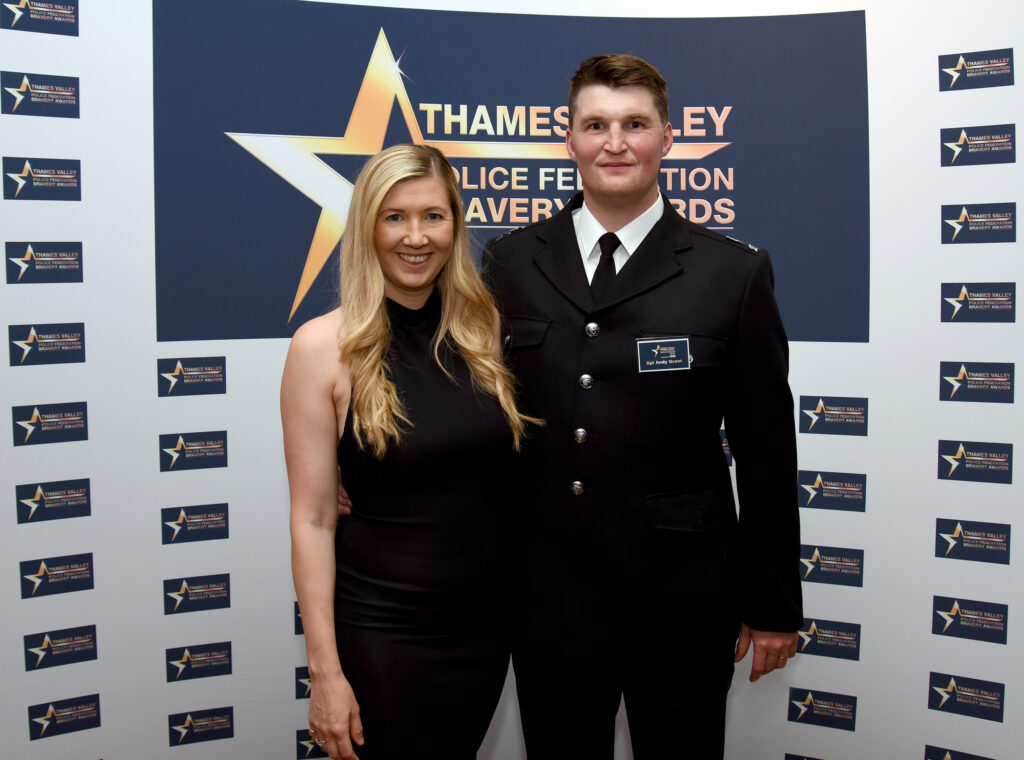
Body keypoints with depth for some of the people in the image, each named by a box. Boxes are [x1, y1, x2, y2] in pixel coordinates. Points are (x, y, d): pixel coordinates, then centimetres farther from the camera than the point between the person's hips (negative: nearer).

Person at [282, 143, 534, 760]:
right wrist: (325, 671, -11)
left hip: (488, 617, 4)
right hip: (382, 631, -4)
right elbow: (313, 520, -11)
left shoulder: (484, 327, -1)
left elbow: (510, 473, 8)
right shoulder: (325, 346, -12)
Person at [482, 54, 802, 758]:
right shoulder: (508, 263, 2)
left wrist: (773, 607, 2)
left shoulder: (734, 272, -4)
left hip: (682, 603, -1)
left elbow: (767, 455, -2)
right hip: (546, 596, 2)